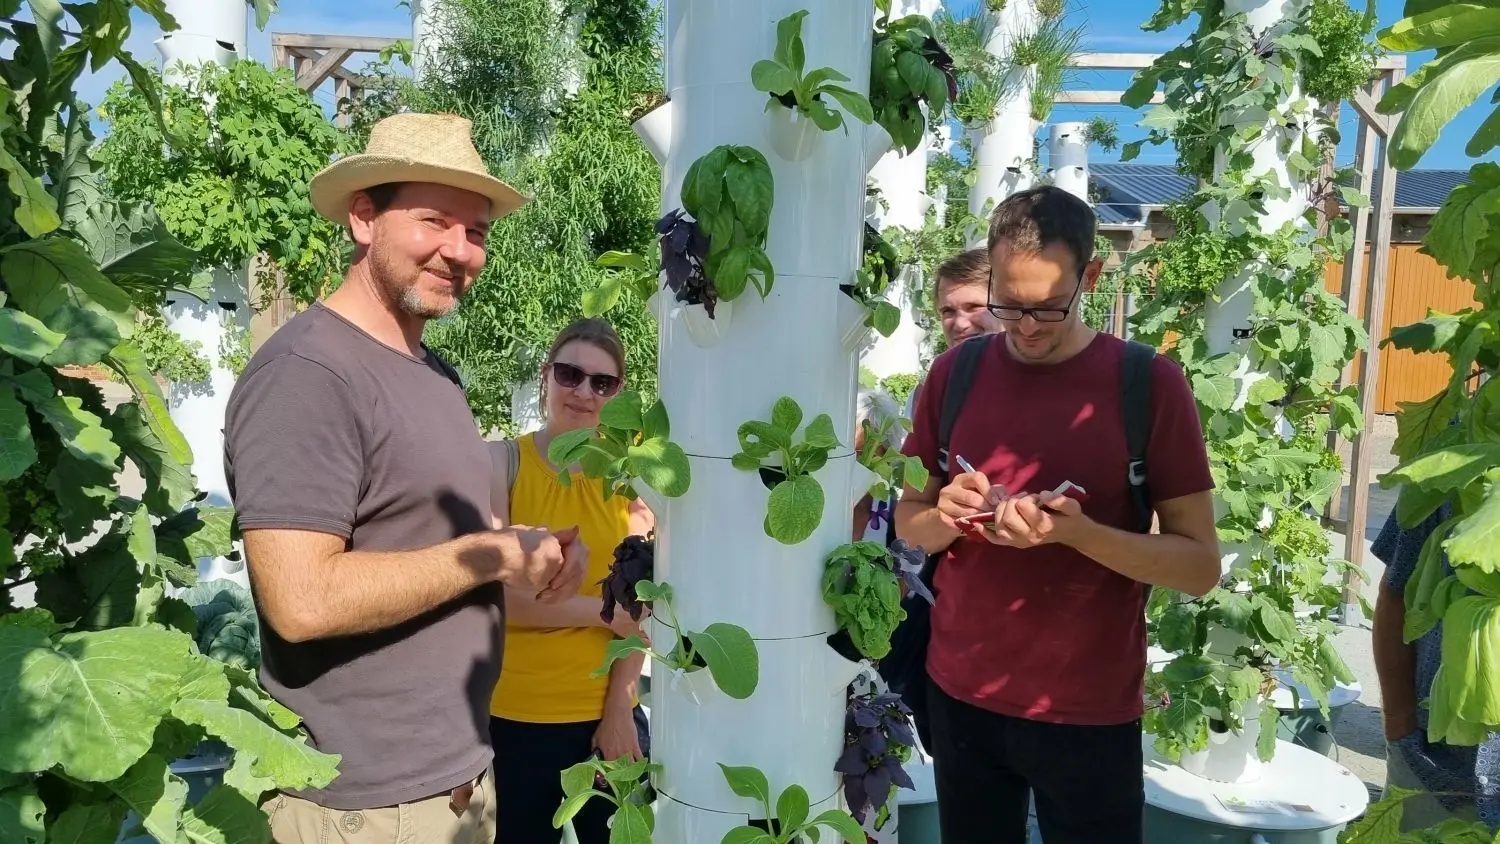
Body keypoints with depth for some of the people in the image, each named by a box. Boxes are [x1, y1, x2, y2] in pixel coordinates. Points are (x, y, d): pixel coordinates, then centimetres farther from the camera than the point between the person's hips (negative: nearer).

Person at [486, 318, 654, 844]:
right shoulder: (502, 462, -7)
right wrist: (602, 611, -11)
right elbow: (494, 593, -14)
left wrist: (619, 710, -7)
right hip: (512, 715, -2)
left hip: (610, 711, 2)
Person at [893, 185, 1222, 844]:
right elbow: (908, 521, 7)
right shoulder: (955, 373, -2)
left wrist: (1077, 531, -25)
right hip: (959, 694, 3)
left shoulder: (1151, 383, -10)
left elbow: (1201, 564, -9)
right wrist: (945, 516, -16)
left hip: (1089, 710, -2)